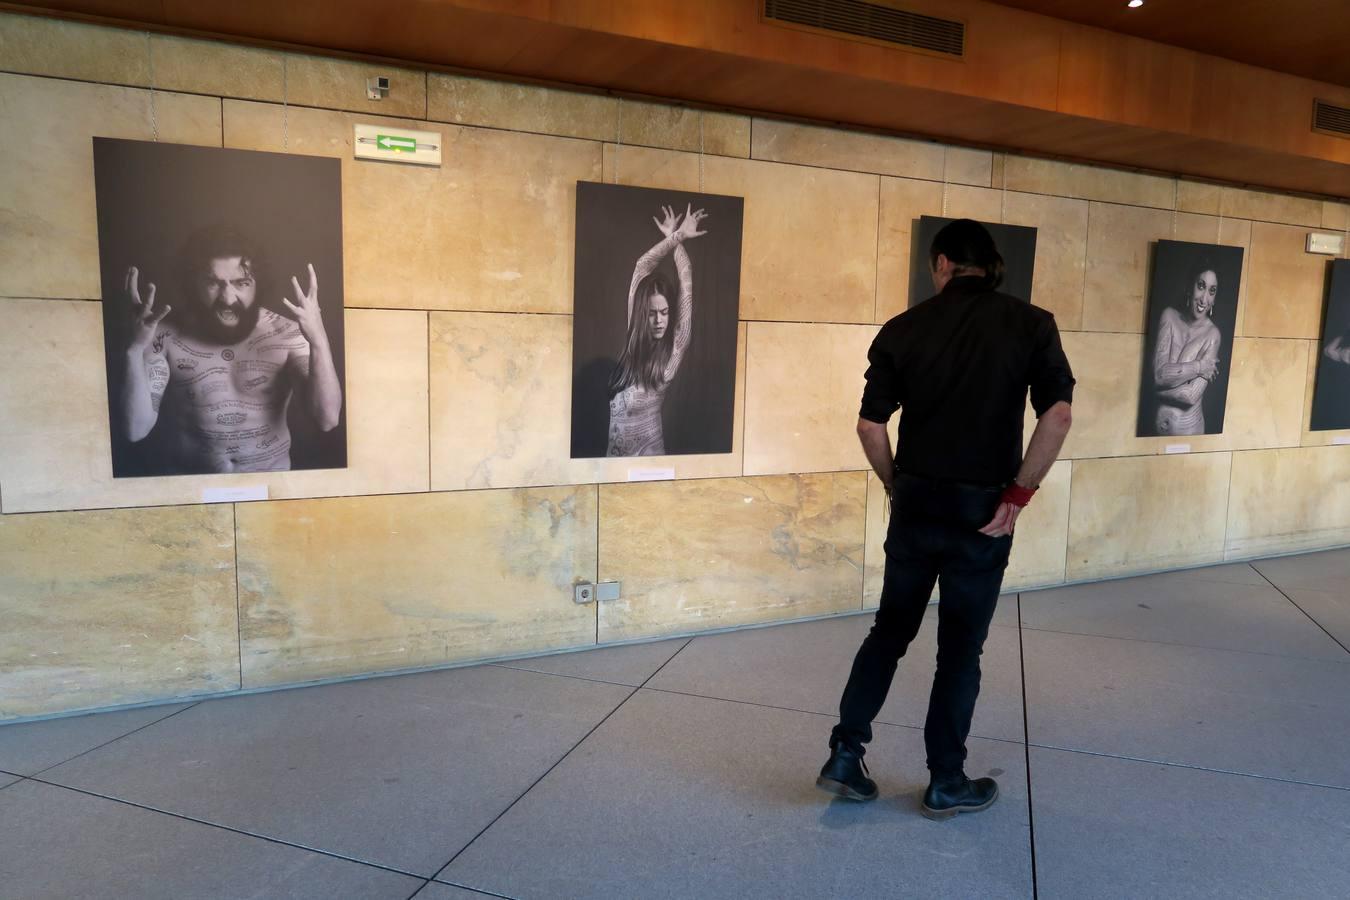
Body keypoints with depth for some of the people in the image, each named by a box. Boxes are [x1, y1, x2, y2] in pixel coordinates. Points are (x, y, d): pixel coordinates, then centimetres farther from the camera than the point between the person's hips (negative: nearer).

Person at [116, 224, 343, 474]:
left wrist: (318, 339, -27)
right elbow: (135, 430, -10)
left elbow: (327, 419, -16)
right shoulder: (166, 336, -4)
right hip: (187, 484, 1)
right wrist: (135, 349, -21)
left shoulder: (287, 334, -6)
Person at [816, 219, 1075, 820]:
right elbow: (1058, 414, -14)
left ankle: (845, 756, 17)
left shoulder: (902, 330, 0)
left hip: (915, 505, 2)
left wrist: (896, 486, 10)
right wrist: (1019, 493, -8)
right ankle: (946, 783, 22)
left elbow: (870, 425, -3)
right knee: (961, 648, 10)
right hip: (983, 511, -1)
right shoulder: (1031, 325, -2)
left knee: (890, 631, 17)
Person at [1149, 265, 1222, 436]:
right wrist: (1199, 367, -19)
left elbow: (1192, 395, -19)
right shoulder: (1169, 317, -4)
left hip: (1188, 427, -2)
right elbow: (1160, 374, -14)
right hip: (1159, 422, 2)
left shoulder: (1212, 335, -13)